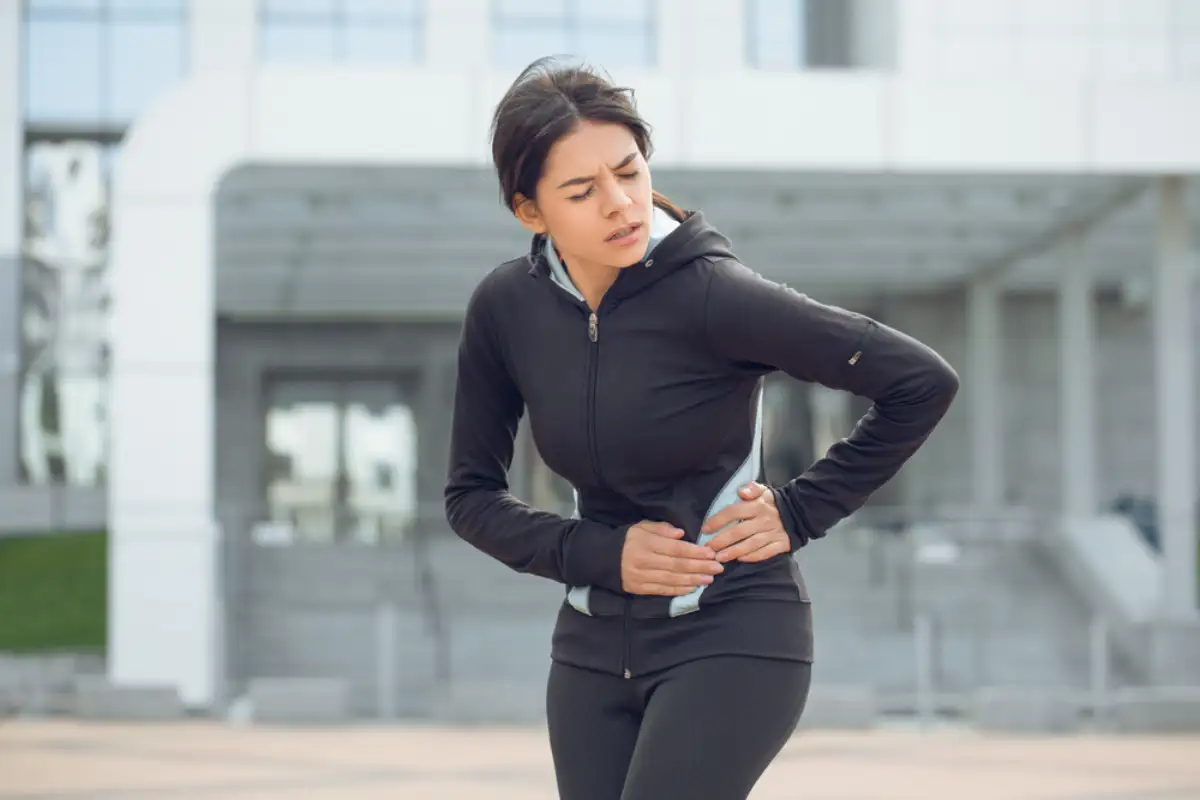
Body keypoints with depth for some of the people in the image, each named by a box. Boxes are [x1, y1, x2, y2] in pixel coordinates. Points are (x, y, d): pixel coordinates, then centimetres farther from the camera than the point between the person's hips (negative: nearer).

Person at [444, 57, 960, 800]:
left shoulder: (711, 295, -18)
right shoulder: (504, 309, -4)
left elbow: (923, 382, -14)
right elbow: (471, 496, 6)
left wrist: (801, 512, -9)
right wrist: (599, 554, -9)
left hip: (730, 637, -5)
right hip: (596, 648, 5)